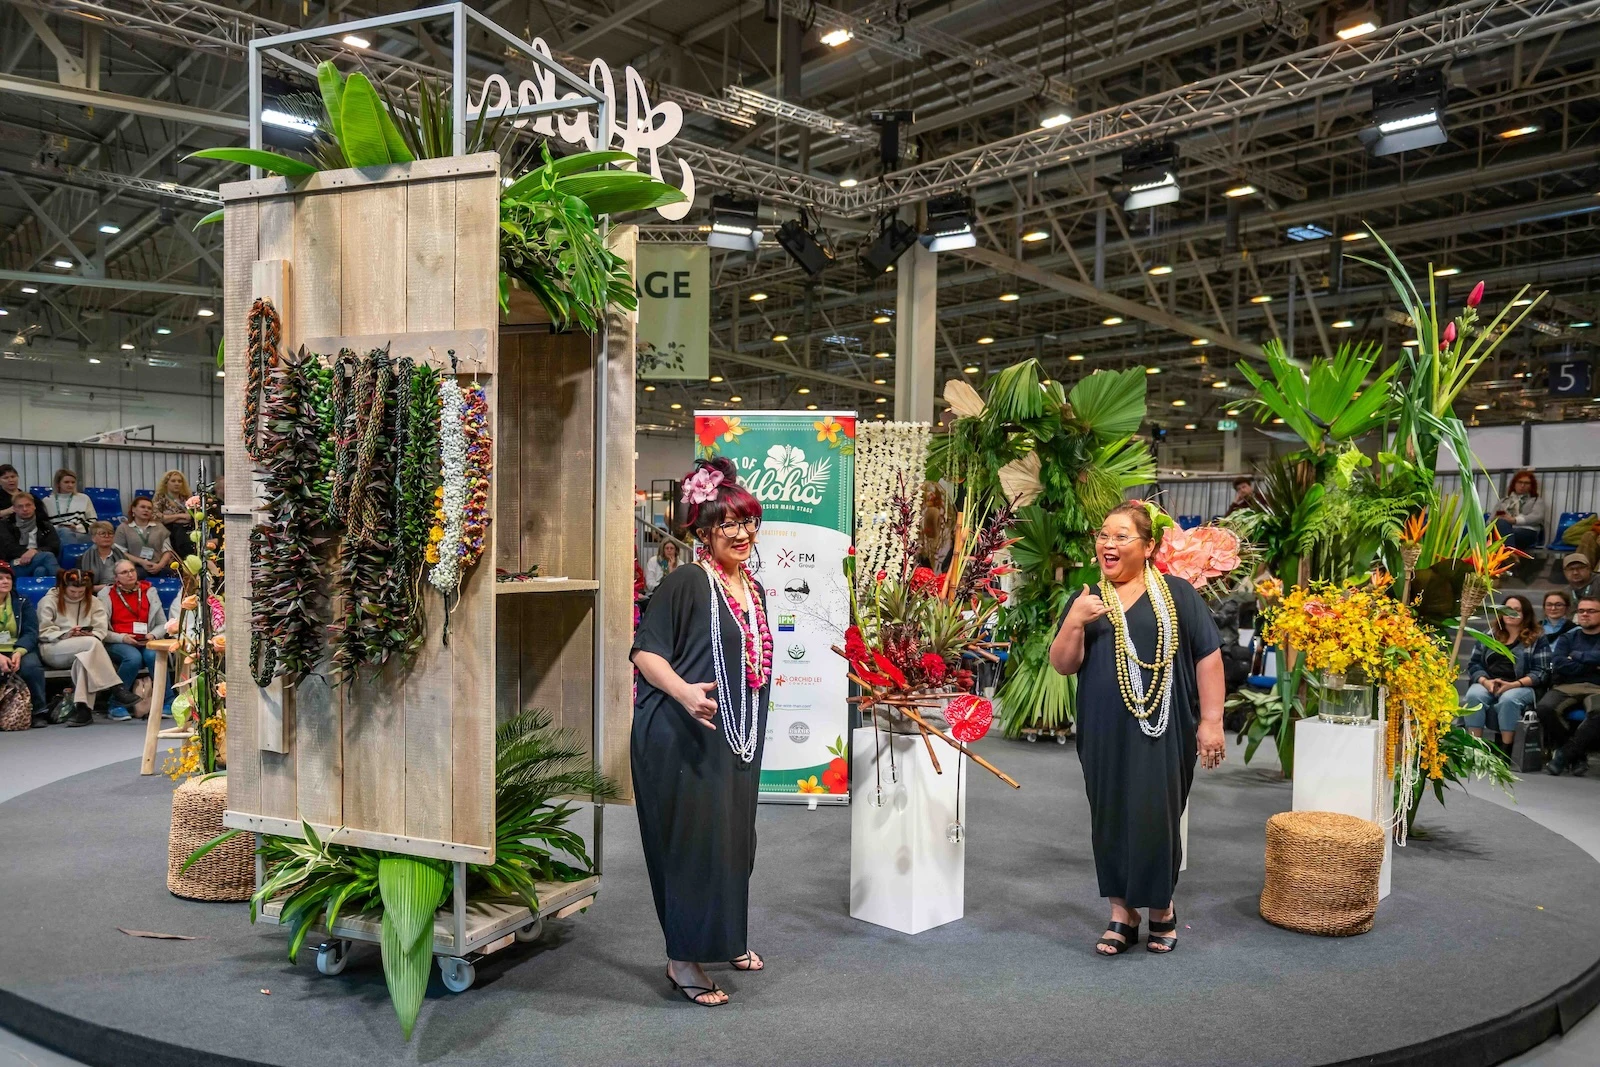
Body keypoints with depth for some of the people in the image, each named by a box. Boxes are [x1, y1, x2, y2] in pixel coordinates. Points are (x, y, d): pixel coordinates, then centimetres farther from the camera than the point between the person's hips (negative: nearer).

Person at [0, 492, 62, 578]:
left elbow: (55, 547, 5)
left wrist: (36, 551, -16)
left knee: (41, 571, -38)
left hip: (40, 564, 2)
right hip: (16, 566, -2)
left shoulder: (45, 526, 21)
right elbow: (8, 548, 2)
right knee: (48, 556, -34)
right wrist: (27, 553, -14)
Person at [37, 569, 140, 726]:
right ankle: (117, 688, -36)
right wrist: (65, 635, -20)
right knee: (92, 643, -32)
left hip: (85, 649, 3)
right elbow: (43, 632, -3)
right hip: (52, 650, -3)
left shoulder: (93, 602, 16)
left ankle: (82, 707, -43)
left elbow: (101, 631, 4)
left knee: (85, 658, -37)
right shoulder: (49, 601, 7)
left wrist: (90, 634, -19)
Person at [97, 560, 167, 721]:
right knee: (133, 657, -35)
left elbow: (163, 624, 14)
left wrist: (153, 635, -6)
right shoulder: (106, 595, 5)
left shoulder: (148, 592, 12)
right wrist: (122, 638, -15)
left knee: (153, 655, -33)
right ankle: (117, 705, -19)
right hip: (116, 644, -2)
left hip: (145, 643, 2)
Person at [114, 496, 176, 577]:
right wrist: (141, 562, -10)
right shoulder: (123, 528, 12)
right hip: (136, 568, -2)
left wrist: (160, 565, -8)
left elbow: (167, 550, 11)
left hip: (159, 568, 2)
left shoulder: (159, 527, 18)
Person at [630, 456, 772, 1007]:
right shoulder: (686, 583, -13)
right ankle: (684, 961, 14)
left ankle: (725, 938, 37)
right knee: (693, 843, -1)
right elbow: (645, 652, -14)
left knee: (733, 840, 17)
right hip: (682, 739, -8)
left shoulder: (754, 589, 11)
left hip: (735, 740, 8)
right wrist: (683, 691, -31)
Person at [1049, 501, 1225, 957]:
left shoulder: (1177, 594, 2)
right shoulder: (1086, 600, 9)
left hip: (1163, 729, -2)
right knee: (1110, 817, 7)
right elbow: (1062, 665, 4)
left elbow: (1208, 658, 0)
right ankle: (1122, 914, 20)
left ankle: (1162, 908, 26)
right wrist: (1074, 622, -13)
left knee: (1157, 815, 3)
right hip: (1105, 732, 3)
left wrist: (1211, 720, -5)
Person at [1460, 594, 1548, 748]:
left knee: (1508, 699, -37)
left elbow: (1541, 672, -1)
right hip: (1487, 684, 3)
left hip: (1522, 687, -2)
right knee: (1473, 696, -31)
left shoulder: (1538, 639, 8)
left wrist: (1513, 684, -17)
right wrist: (1485, 681, -11)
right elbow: (1474, 664, 11)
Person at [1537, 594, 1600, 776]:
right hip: (1567, 687, 2)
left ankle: (1564, 754, -26)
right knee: (1544, 708, -32)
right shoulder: (1567, 638, 21)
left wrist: (1577, 656, 3)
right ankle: (1577, 755, -13)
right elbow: (1558, 665, 2)